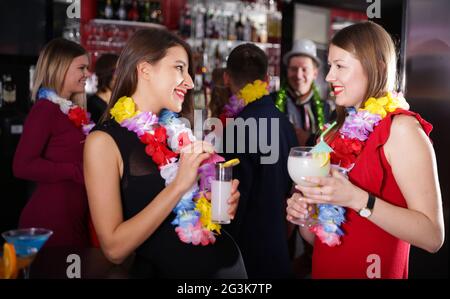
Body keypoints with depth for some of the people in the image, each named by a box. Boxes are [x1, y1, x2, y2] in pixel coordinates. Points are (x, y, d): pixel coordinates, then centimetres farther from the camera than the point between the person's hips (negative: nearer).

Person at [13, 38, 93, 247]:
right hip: (50, 218, -8)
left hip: (72, 217, 8)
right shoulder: (45, 109, -11)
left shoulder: (69, 110, 13)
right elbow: (22, 165, -20)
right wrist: (77, 171, -19)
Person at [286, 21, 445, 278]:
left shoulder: (401, 128, -14)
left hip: (371, 271, -6)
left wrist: (356, 198, -27)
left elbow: (432, 236, -21)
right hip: (325, 269, 6)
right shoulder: (341, 131, 4)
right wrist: (302, 215, -8)